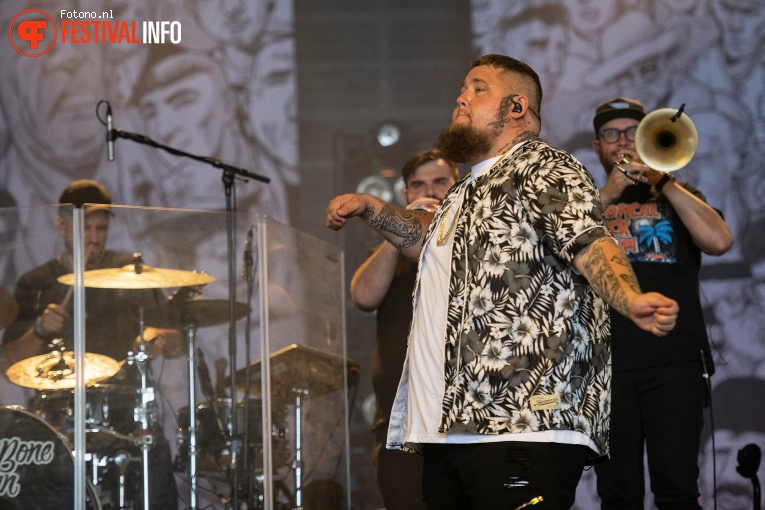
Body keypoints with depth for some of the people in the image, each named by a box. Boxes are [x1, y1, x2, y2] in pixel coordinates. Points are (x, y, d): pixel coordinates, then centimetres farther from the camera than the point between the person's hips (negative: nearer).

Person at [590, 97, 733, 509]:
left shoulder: (676, 198, 18)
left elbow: (719, 240, -3)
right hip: (606, 366, 1)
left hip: (673, 364, -1)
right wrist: (610, 191, -8)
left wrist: (662, 180, -4)